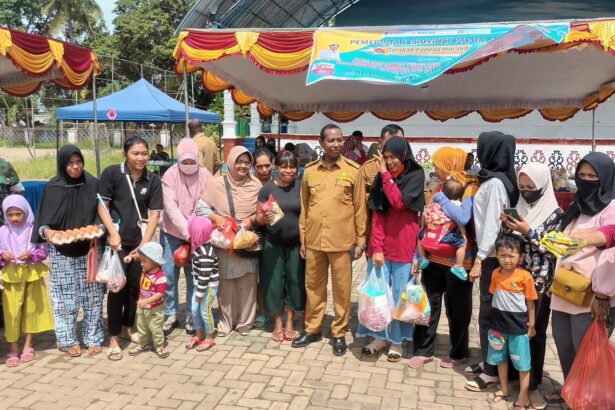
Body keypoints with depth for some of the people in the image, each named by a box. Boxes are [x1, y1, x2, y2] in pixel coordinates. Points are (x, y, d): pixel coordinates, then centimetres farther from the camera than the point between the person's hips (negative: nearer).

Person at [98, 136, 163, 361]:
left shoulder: (153, 180, 2)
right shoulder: (112, 173, -4)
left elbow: (154, 214, 0)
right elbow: (102, 205, -4)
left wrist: (144, 245, -6)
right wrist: (113, 233, -15)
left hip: (140, 241, 3)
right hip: (117, 239, -3)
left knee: (136, 286, 9)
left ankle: (127, 327, 30)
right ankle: (113, 338, 9)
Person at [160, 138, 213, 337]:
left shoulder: (206, 175, -6)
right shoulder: (170, 175, -9)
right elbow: (171, 207, -17)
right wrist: (187, 231, -26)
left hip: (197, 235, 0)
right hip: (172, 233, 0)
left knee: (193, 276, 7)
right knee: (169, 275, 4)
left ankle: (191, 316, 21)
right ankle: (171, 315, 21)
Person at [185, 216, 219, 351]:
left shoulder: (205, 253, -29)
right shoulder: (199, 247, 3)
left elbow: (205, 275, -25)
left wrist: (200, 292, -18)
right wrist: (198, 289, 19)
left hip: (209, 286, -9)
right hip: (199, 284, 9)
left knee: (205, 312, 3)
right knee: (195, 310, 15)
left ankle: (209, 338, 20)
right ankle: (199, 335, 33)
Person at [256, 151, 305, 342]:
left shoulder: (301, 188, -1)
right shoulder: (267, 189, -1)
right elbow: (258, 218, 2)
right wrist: (264, 218, -20)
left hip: (296, 244, 0)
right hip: (272, 244, 0)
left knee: (294, 281, 8)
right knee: (274, 282, 5)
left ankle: (290, 322, 25)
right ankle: (277, 323, 23)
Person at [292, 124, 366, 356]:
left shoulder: (353, 170, -3)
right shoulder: (309, 171, 5)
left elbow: (360, 208, -1)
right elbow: (304, 208, 9)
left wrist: (361, 240, -3)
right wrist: (303, 239, 9)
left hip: (342, 241, -3)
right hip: (314, 241, 3)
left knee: (342, 289, 7)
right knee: (313, 286, 14)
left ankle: (339, 333, 23)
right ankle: (312, 329, 30)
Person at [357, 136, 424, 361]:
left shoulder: (416, 175, -3)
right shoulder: (382, 178, 7)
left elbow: (399, 202, -18)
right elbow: (377, 215, 1)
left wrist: (386, 175, -14)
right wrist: (377, 247, -7)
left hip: (403, 245, -3)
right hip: (381, 244, 3)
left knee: (399, 296, 5)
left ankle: (396, 341, 19)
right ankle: (379, 337, 21)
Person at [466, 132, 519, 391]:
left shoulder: (495, 182, -15)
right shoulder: (494, 179, 12)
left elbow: (492, 223, -20)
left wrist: (479, 259, -21)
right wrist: (481, 255, 12)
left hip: (493, 255, -9)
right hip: (493, 253, 9)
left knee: (489, 311, -2)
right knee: (490, 310, 14)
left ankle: (492, 371, 8)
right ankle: (489, 362, 25)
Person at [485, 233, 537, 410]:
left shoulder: (525, 276, -15)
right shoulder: (496, 273, -2)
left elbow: (531, 302, -7)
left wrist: (531, 324, -3)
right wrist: (495, 320, 11)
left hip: (518, 325, -5)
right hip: (498, 324, 5)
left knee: (522, 363, 6)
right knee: (500, 358, 19)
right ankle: (504, 389, 37)